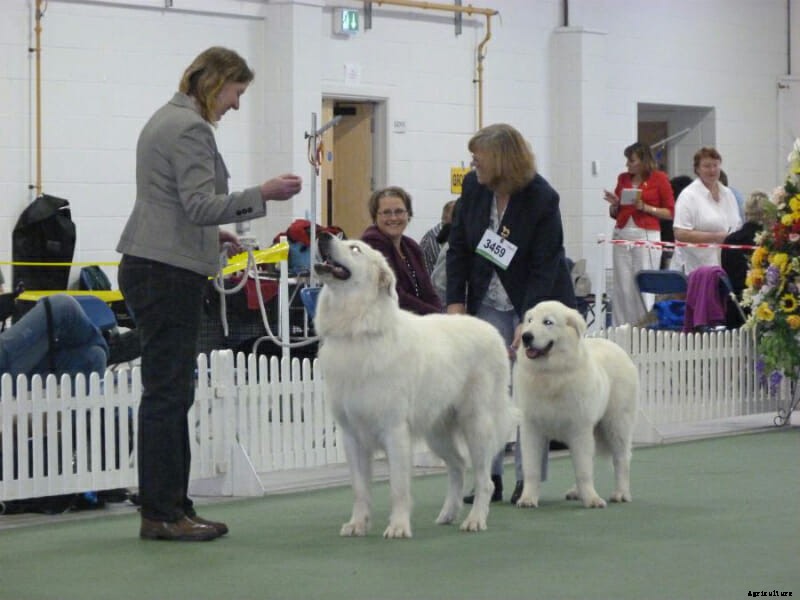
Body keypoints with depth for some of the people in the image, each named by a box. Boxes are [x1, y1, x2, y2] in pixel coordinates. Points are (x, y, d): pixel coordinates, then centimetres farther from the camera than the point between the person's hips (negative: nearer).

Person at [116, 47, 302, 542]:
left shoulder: (167, 120, 20)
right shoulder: (191, 129, -12)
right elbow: (200, 205, -19)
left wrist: (212, 236, 22)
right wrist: (263, 195, -21)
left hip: (150, 266, 11)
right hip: (169, 273, -11)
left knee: (173, 392, 10)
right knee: (168, 393, -7)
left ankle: (173, 506, 13)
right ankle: (161, 514, -4)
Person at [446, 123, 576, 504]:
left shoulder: (542, 199, -20)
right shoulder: (473, 187, -6)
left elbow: (544, 267, -19)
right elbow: (458, 247, 2)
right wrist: (455, 302, -5)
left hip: (537, 302, -4)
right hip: (488, 302, 4)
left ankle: (528, 479, 4)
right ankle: (488, 476, 5)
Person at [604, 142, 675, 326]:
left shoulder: (659, 178, 2)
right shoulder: (623, 178, 14)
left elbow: (670, 212, 0)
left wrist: (645, 207, -10)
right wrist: (614, 204, 1)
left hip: (646, 235, -4)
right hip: (622, 234, 4)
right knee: (622, 287, -1)